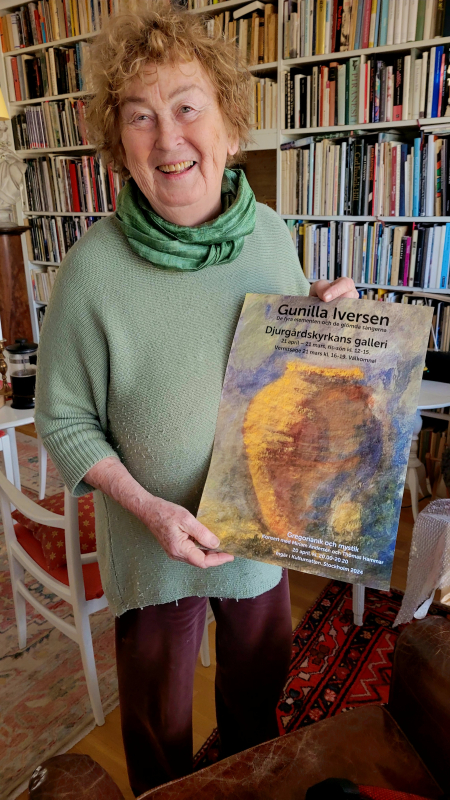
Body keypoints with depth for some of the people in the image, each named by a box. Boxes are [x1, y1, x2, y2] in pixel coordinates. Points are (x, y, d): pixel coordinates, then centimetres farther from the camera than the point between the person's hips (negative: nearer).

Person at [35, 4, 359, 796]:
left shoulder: (270, 232, -9)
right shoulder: (95, 267, -22)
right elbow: (65, 421, -12)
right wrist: (148, 508, -22)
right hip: (152, 544, -3)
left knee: (259, 683, 30)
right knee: (158, 725, 23)